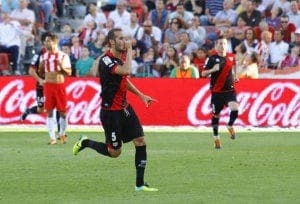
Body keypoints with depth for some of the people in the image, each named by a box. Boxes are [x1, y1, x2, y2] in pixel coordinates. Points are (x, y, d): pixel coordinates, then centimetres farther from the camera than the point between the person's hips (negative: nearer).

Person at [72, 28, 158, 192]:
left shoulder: (122, 56, 6)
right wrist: (129, 50, -28)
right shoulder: (106, 60, -22)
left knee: (140, 142, -1)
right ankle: (85, 143, 28)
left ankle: (140, 184, 6)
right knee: (114, 152, 3)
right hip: (110, 112, -8)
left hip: (124, 108, 8)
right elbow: (127, 71, -38)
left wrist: (141, 95, 16)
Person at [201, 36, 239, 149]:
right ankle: (216, 138, 24)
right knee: (216, 114, 8)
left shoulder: (231, 57, 4)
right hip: (217, 91, -2)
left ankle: (230, 126, 5)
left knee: (235, 108, -23)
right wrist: (213, 69, -25)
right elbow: (203, 73, -8)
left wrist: (234, 76, 16)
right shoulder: (212, 58, -7)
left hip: (229, 90, 2)